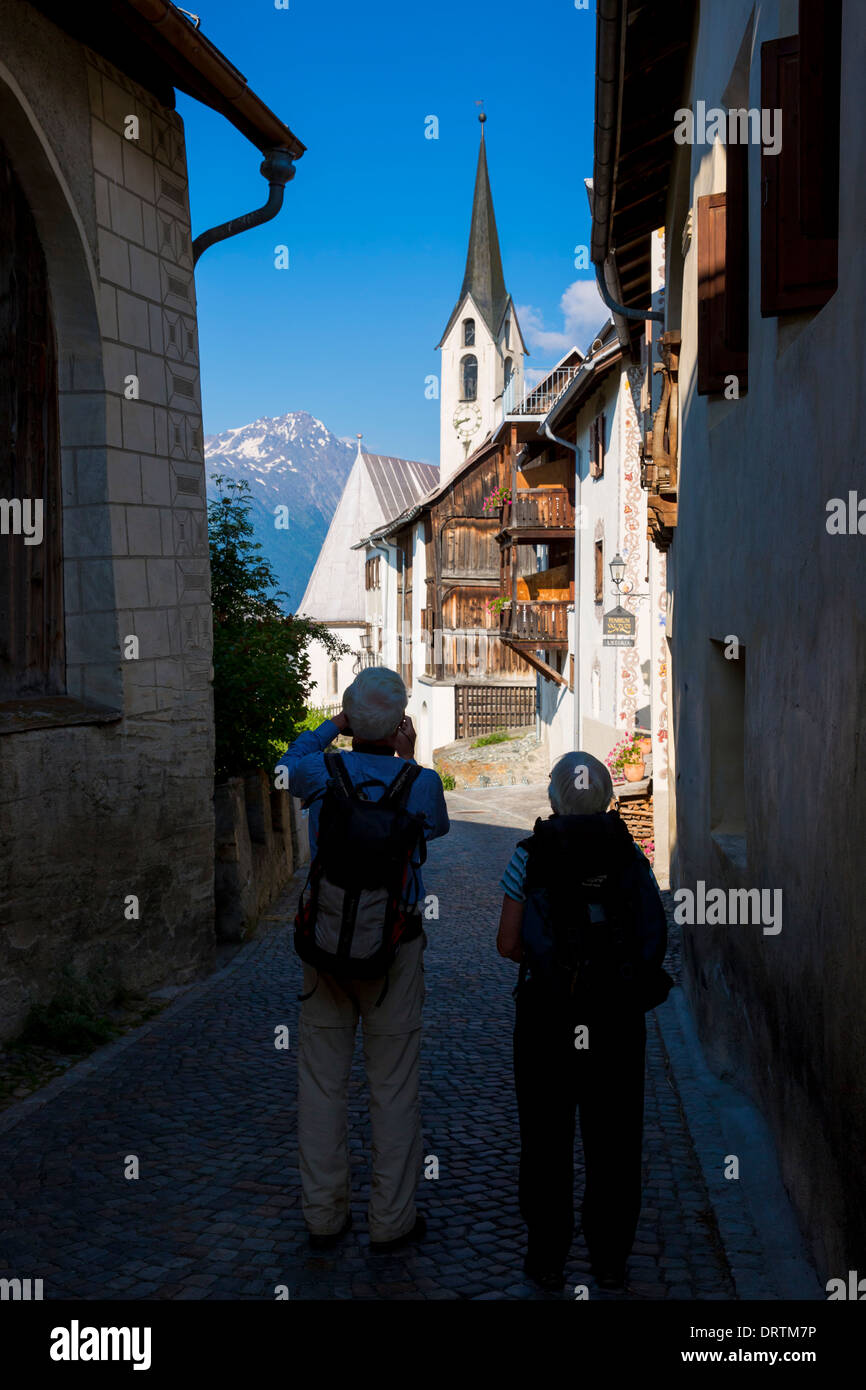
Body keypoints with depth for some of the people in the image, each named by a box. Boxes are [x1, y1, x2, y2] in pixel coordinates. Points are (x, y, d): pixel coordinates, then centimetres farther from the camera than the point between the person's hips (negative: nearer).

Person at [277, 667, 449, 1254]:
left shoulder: (322, 772, -6)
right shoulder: (421, 783, -9)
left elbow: (290, 762, 19)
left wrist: (334, 725, 22)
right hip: (395, 946, -1)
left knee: (322, 1083, 10)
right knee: (394, 1085, 7)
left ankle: (324, 1215, 19)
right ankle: (392, 1218, 13)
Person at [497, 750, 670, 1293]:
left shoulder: (530, 856, -5)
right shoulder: (631, 856, 0)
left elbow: (508, 943, -4)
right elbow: (655, 937, 2)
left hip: (548, 1018, -1)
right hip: (618, 1020, 1)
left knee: (547, 1139, 11)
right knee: (613, 1140, 13)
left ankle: (548, 1258, 19)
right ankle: (611, 1258, 22)